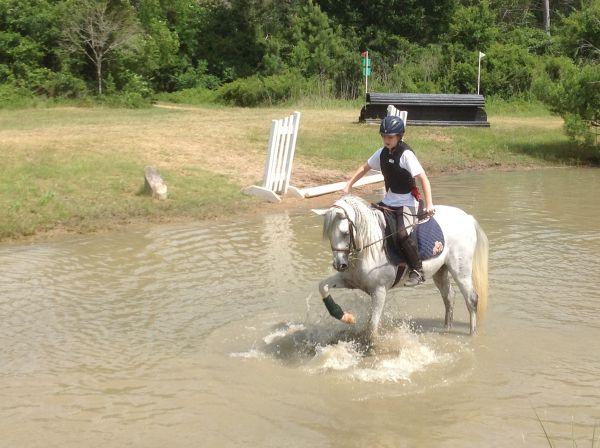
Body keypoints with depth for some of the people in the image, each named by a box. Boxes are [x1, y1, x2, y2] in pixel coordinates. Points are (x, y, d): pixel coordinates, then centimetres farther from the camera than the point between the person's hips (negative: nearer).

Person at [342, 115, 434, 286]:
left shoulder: (406, 154, -15)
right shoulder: (382, 152, 6)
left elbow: (423, 178, -19)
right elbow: (365, 168, 20)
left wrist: (429, 204, -28)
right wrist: (349, 185, 14)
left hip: (407, 203, -8)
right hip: (388, 201, 8)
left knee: (402, 234, -28)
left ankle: (418, 271, -16)